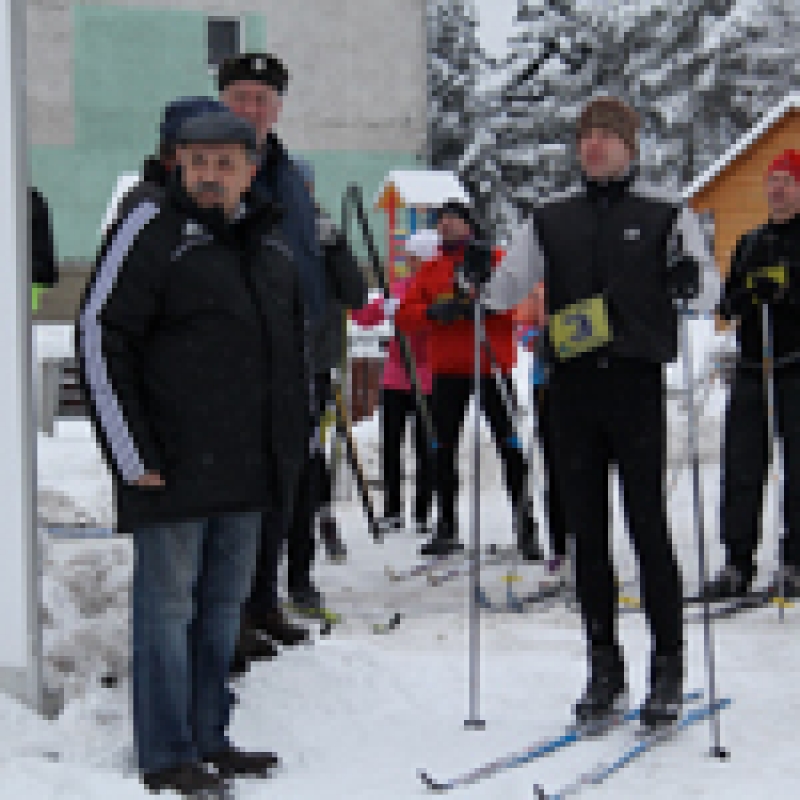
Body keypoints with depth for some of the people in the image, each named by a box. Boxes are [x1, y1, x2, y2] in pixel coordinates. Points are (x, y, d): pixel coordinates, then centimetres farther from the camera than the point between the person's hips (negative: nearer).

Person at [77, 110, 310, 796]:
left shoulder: (267, 238, 13)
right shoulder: (154, 230, -8)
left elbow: (293, 338, 25)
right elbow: (101, 338, -11)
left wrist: (293, 436, 16)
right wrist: (135, 455, -14)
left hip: (248, 468, 7)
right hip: (174, 466, -7)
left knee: (226, 602, 12)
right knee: (169, 605, -1)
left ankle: (210, 740, 22)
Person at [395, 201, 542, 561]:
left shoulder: (497, 260, 5)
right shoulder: (431, 269, 15)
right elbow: (404, 314, 7)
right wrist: (434, 312, -12)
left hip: (493, 365, -4)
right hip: (448, 369, 4)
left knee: (508, 444, -6)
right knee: (443, 448, 6)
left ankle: (524, 526, -1)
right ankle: (447, 528, 16)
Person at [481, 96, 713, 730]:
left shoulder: (666, 216, 7)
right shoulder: (550, 221, 15)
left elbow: (704, 282, 0)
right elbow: (511, 283, 10)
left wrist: (688, 278, -22)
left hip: (637, 385, -3)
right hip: (571, 389, 3)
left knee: (648, 527, -5)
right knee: (587, 531, 6)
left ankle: (669, 669, 5)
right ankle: (605, 671, 14)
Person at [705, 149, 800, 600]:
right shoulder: (752, 243, 20)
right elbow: (728, 303, 16)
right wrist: (742, 298, -5)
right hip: (752, 370, 5)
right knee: (741, 468, 2)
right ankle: (738, 563, 7)